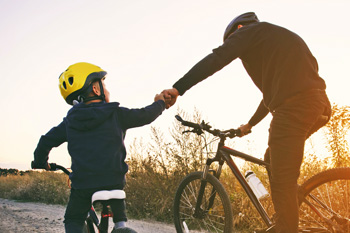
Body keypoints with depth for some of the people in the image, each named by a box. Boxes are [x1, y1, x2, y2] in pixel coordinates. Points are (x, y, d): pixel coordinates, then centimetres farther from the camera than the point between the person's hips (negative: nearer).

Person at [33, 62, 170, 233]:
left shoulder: (70, 121, 6)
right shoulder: (115, 114, -2)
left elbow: (46, 142, 12)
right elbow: (145, 115, 7)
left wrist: (41, 163, 32)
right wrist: (159, 103, 28)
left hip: (82, 184, 1)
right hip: (112, 180, -1)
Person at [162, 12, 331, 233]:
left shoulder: (250, 30, 9)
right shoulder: (281, 36, 35)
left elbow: (216, 59, -7)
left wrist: (177, 89, -12)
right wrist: (250, 124, 49)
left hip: (294, 106, -9)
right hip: (319, 104, 9)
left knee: (282, 184, -6)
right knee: (273, 160, 25)